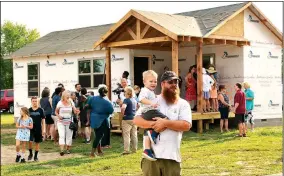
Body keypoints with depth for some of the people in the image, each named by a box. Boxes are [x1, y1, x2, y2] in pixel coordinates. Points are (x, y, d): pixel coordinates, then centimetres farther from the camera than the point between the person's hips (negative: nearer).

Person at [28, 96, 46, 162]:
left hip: (38, 129, 0)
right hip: (31, 129, 0)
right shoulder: (29, 110, 3)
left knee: (37, 143, 6)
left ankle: (36, 156, 18)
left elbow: (43, 120, 2)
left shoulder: (40, 110, -1)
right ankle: (30, 154, 8)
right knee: (30, 141, -14)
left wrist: (44, 129, -3)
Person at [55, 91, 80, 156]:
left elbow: (75, 111, 0)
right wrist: (58, 116, -14)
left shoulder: (71, 103, 0)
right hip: (61, 122, -2)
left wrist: (77, 112, -23)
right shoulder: (60, 103, -4)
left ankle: (68, 149, 18)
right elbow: (56, 112, 5)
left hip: (69, 122, 2)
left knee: (69, 136, 5)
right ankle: (61, 150, -17)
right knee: (61, 135, -12)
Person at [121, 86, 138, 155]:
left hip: (127, 119, -7)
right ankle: (134, 149, 17)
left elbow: (123, 107, -33)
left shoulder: (126, 100, -15)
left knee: (126, 135, -3)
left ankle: (126, 150, -5)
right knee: (134, 135, 11)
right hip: (134, 118, 7)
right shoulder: (134, 100, 9)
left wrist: (122, 114, -17)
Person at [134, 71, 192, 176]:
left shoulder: (183, 104, 5)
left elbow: (186, 125, -9)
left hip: (171, 156, 0)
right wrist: (154, 124, -16)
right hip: (151, 155, 1)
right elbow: (136, 120, -1)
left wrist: (165, 123, -17)